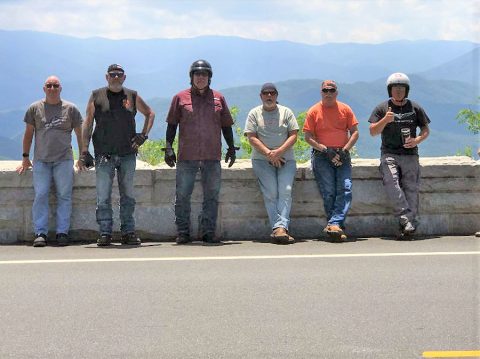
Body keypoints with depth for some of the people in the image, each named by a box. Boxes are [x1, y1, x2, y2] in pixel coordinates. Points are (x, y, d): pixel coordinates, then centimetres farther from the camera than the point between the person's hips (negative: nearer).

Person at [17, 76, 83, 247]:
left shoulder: (70, 109, 9)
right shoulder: (35, 108, 10)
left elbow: (79, 133, 13)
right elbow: (28, 133, 14)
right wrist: (25, 158, 12)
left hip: (64, 160, 0)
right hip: (40, 160, 0)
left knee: (64, 196, -4)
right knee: (40, 196, -7)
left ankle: (62, 233, 0)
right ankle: (40, 233, -5)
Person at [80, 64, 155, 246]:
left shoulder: (132, 96, 8)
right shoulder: (97, 96, 4)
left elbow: (150, 114, 21)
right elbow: (88, 123, 4)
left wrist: (143, 135, 7)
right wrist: (84, 151, -3)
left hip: (128, 154, 2)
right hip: (104, 155, -2)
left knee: (128, 195, 6)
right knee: (103, 197, -3)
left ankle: (128, 232, 11)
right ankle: (105, 233, 2)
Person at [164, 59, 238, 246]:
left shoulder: (218, 98, 12)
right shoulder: (180, 98, 6)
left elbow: (226, 125, 16)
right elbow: (172, 124, 7)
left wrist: (231, 147, 11)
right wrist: (168, 148, -1)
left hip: (212, 157, 2)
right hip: (187, 156, -2)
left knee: (211, 196, 3)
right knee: (182, 196, 0)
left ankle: (208, 233, 10)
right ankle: (183, 233, 8)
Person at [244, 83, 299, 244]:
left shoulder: (286, 112, 12)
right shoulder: (254, 113, 10)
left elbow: (293, 135, 4)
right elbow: (251, 137, 0)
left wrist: (279, 151, -12)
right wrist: (269, 153, -11)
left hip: (286, 159, 1)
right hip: (262, 160, -1)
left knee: (285, 191, -17)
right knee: (270, 193, -14)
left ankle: (280, 228, -25)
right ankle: (279, 228, -18)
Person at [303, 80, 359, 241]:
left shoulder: (345, 109, 10)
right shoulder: (314, 111, 5)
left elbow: (354, 132, 8)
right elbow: (308, 137, 0)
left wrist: (344, 150, -8)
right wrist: (325, 150, -12)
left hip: (342, 155, 2)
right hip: (321, 156, -2)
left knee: (345, 189, -16)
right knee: (328, 193, -9)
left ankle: (334, 224, -22)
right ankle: (338, 227, -6)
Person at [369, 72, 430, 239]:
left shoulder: (415, 108, 14)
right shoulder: (382, 108, 10)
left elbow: (426, 130, 17)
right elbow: (373, 132, 5)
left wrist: (417, 140, -4)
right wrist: (385, 120, -14)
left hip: (410, 154, 2)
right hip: (389, 154, -1)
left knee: (411, 188, -10)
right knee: (391, 182, -25)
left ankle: (406, 225, -8)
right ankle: (408, 220, -28)